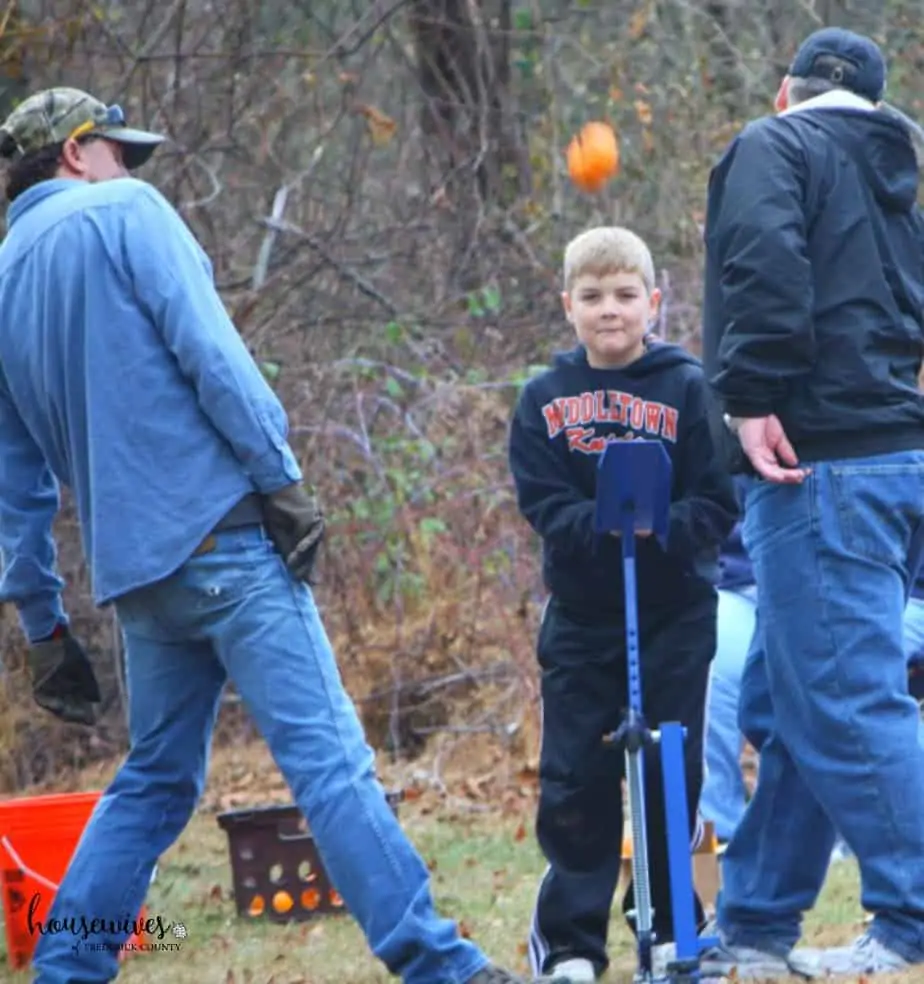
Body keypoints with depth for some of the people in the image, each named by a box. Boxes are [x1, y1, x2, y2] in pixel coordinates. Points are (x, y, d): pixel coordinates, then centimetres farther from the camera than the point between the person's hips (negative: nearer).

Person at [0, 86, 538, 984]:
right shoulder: (123, 211, 1)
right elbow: (208, 348, -12)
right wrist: (281, 476, -11)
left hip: (132, 566, 7)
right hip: (220, 535, -7)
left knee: (155, 779, 19)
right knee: (326, 756, -11)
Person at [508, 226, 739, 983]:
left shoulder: (687, 388, -4)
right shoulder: (545, 400, 2)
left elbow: (717, 503, -8)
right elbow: (542, 502, -6)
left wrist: (658, 529, -26)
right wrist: (603, 526, -24)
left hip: (675, 615, -1)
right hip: (581, 618, 1)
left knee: (671, 776, 4)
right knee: (575, 779, 0)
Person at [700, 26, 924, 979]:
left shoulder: (773, 147, 0)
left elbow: (766, 259, -19)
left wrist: (752, 397, -18)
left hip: (824, 466, -9)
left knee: (844, 703, -8)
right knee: (785, 706, 13)